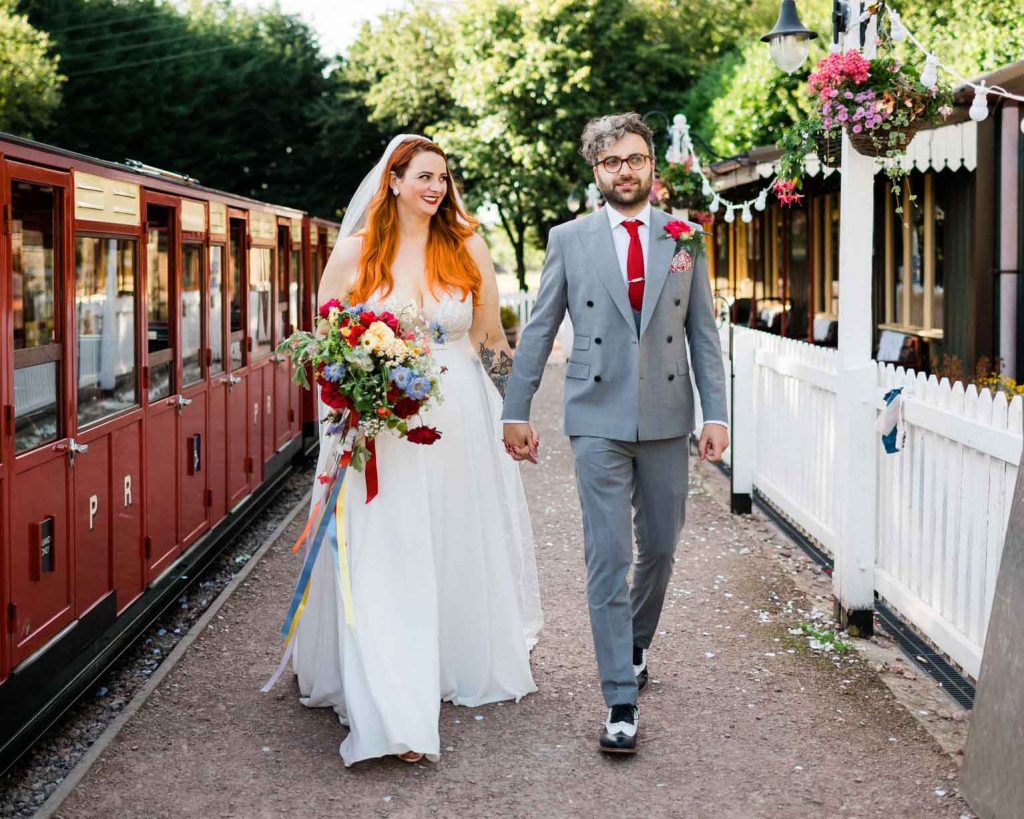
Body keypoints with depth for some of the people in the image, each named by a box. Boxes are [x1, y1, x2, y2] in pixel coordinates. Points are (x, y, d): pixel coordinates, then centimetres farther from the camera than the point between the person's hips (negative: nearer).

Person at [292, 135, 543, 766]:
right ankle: (394, 712, -7)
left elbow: (492, 340, 10)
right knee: (385, 565, -7)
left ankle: (470, 665, 36)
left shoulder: (467, 247, 4)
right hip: (381, 428, -2)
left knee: (462, 549, 14)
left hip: (460, 425, 2)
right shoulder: (356, 253, 0)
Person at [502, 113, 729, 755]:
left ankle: (637, 642, 40)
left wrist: (716, 414, -2)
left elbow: (704, 333, 6)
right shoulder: (569, 240, 3)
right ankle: (621, 700, -2)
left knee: (660, 547, 13)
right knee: (608, 557, -5)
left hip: (667, 419, 2)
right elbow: (539, 332, 6)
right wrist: (517, 411, 3)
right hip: (598, 419, -2)